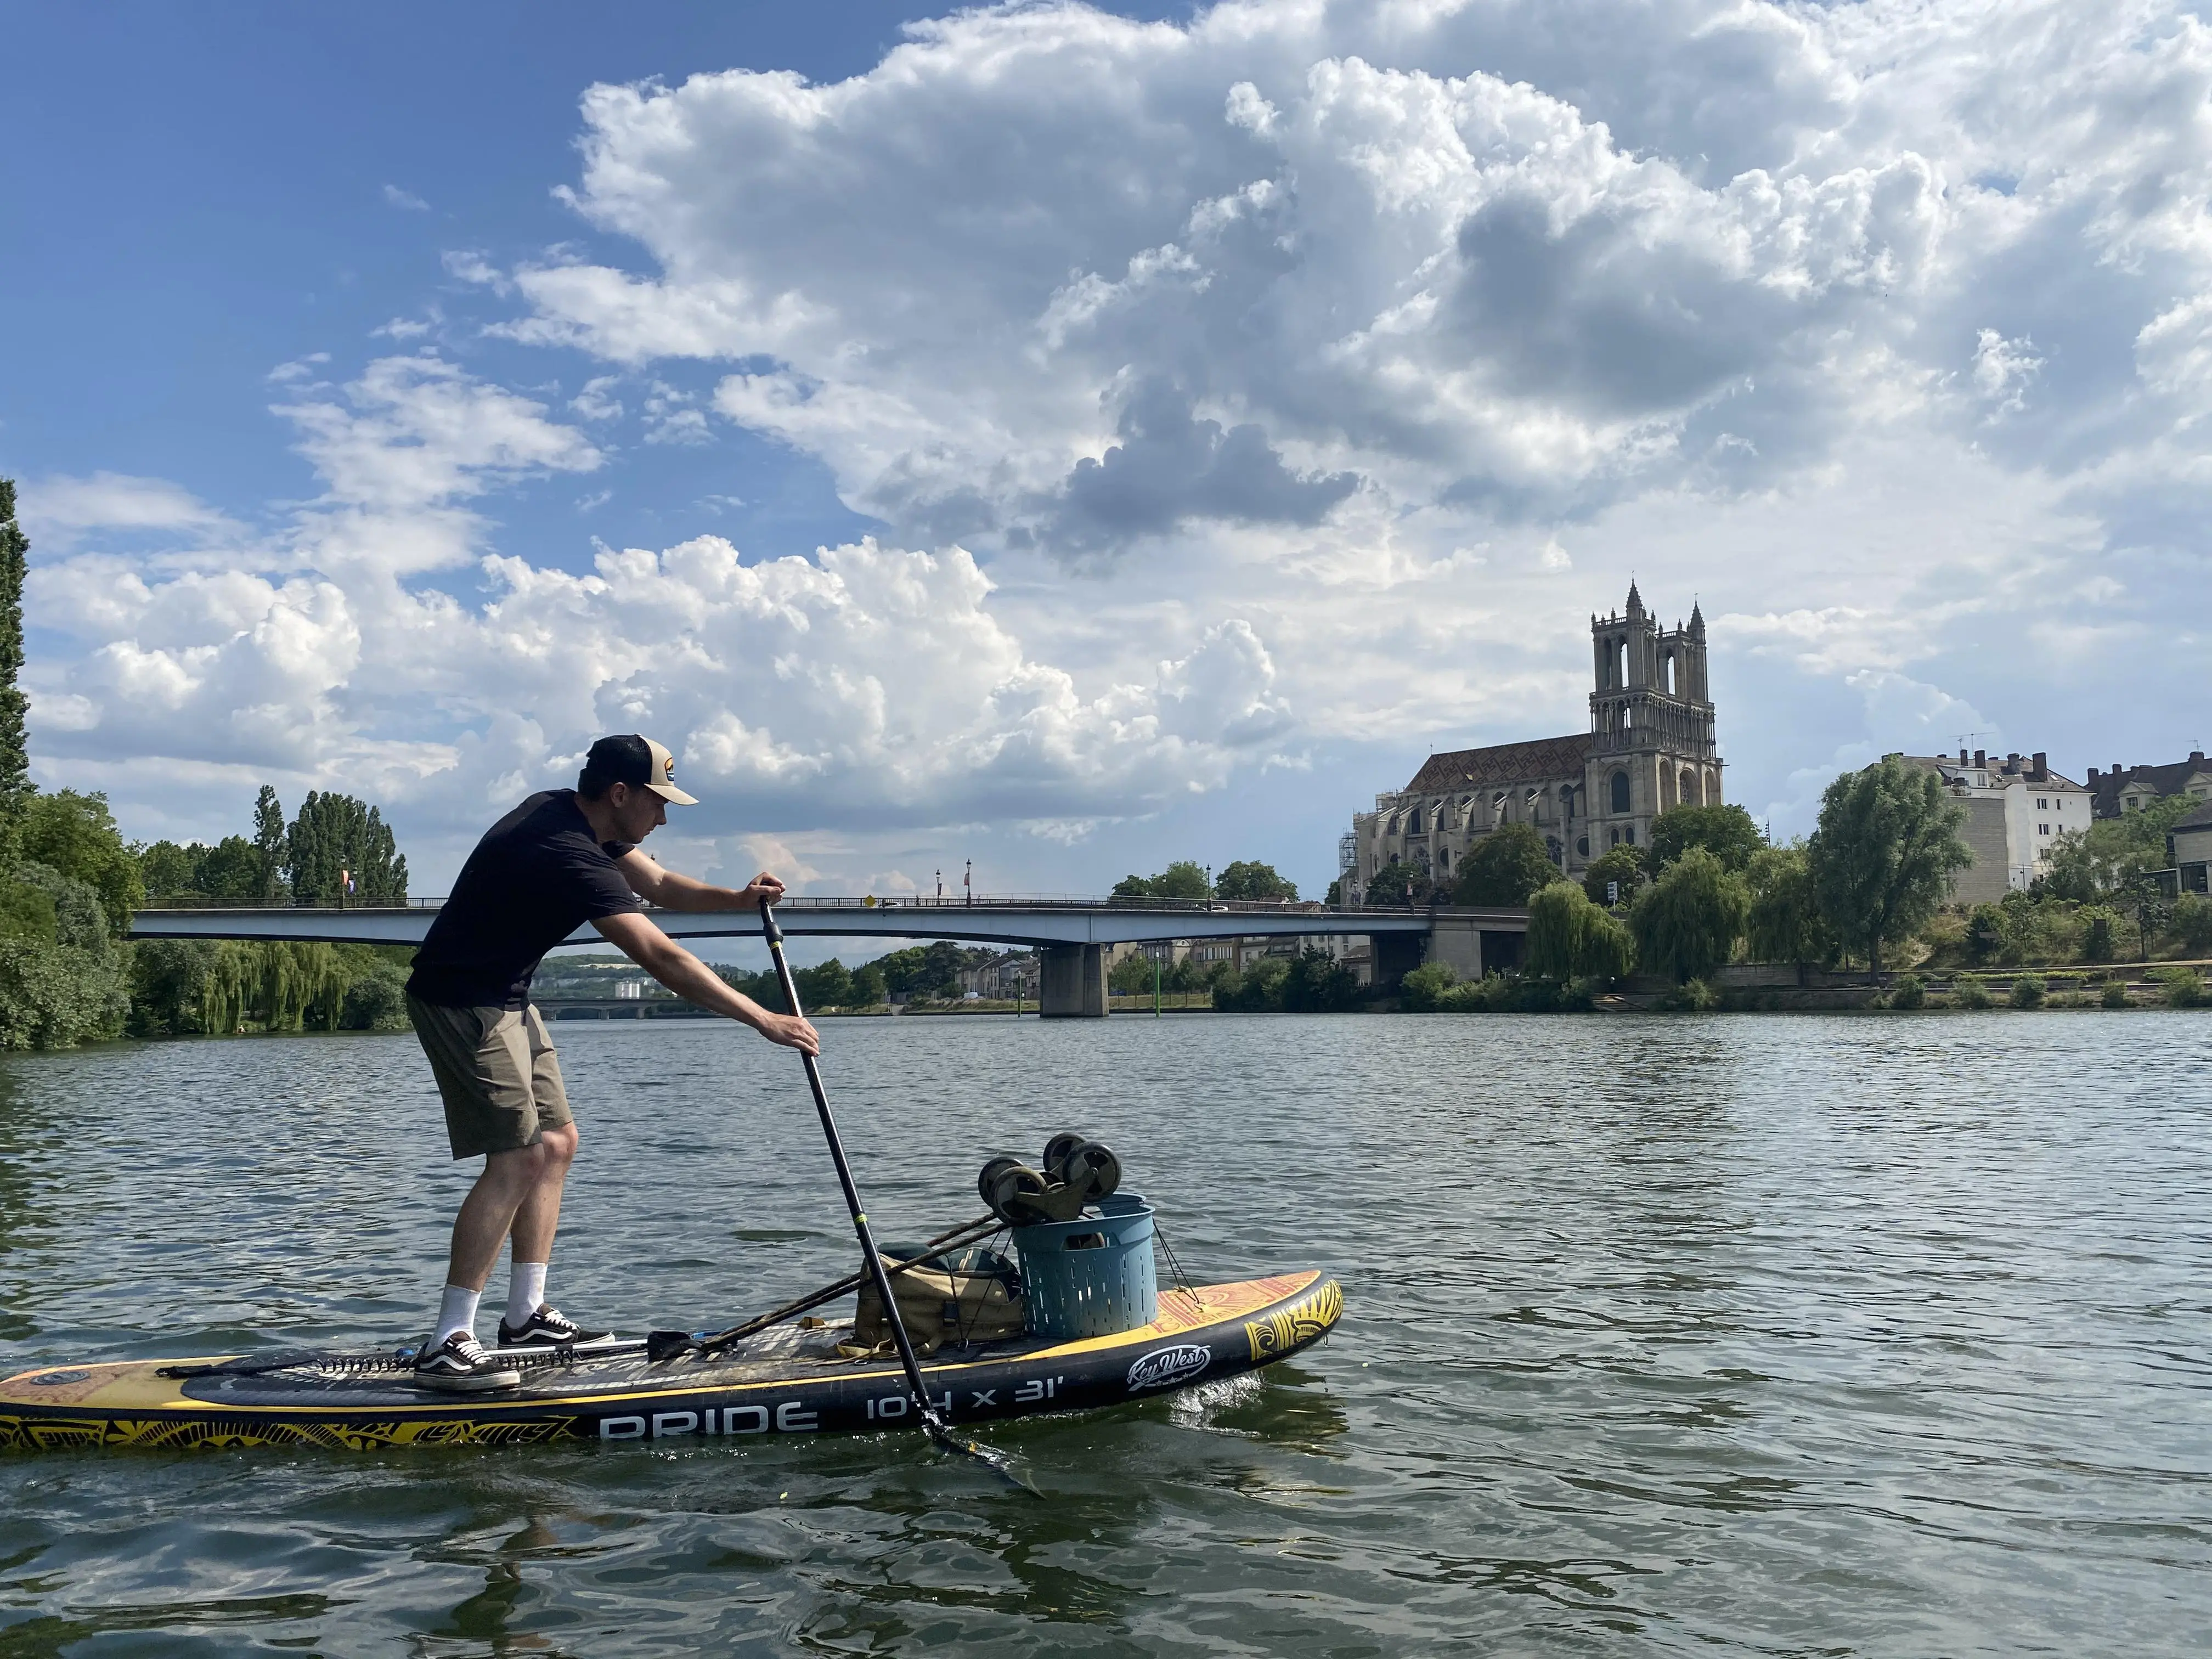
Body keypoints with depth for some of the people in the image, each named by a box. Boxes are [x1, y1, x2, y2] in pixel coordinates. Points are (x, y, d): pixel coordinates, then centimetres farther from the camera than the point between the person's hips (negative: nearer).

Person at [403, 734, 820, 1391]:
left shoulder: (573, 818, 5)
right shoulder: (567, 855, -26)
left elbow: (657, 884, 15)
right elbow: (663, 959, -31)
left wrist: (737, 899, -5)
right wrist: (764, 1020, -29)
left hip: (504, 998, 11)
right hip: (461, 1002, -11)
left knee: (557, 1142, 11)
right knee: (519, 1159, -16)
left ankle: (527, 1314, 17)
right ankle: (446, 1346, -13)